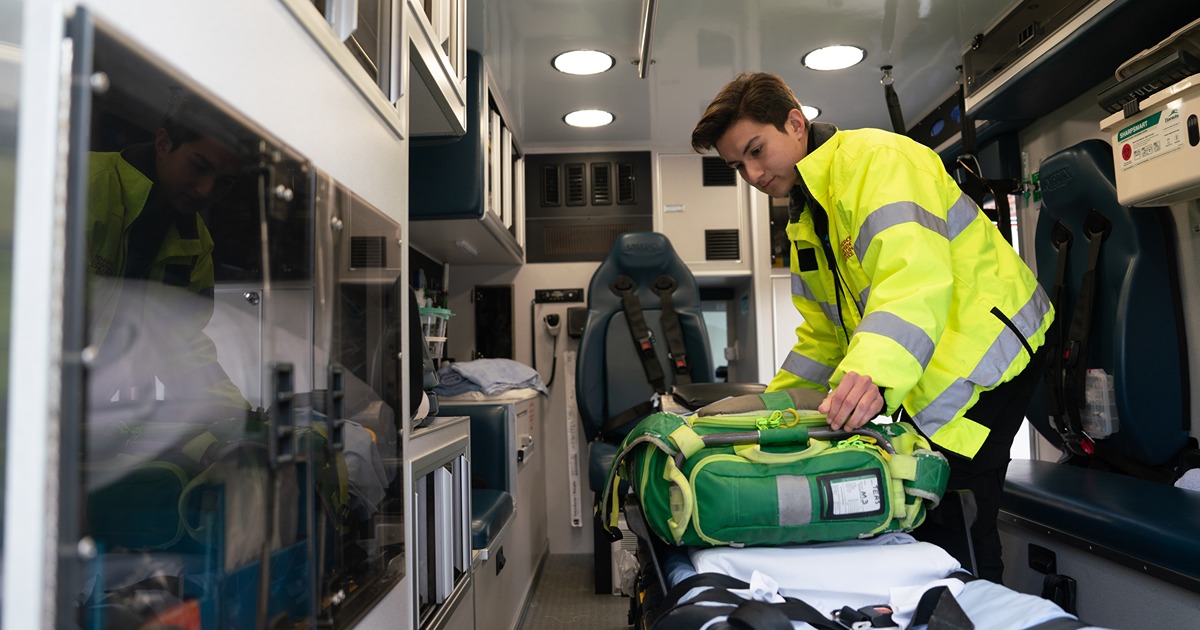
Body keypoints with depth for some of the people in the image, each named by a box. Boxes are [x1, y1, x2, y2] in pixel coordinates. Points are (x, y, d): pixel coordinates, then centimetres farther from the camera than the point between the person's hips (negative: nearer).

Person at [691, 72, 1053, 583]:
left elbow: (915, 272, -32)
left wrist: (874, 370, -46)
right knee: (920, 517, 8)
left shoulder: (875, 157, -14)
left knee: (951, 530, -12)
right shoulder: (805, 221, 15)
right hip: (928, 383, 9)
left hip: (984, 350, -9)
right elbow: (824, 334, 19)